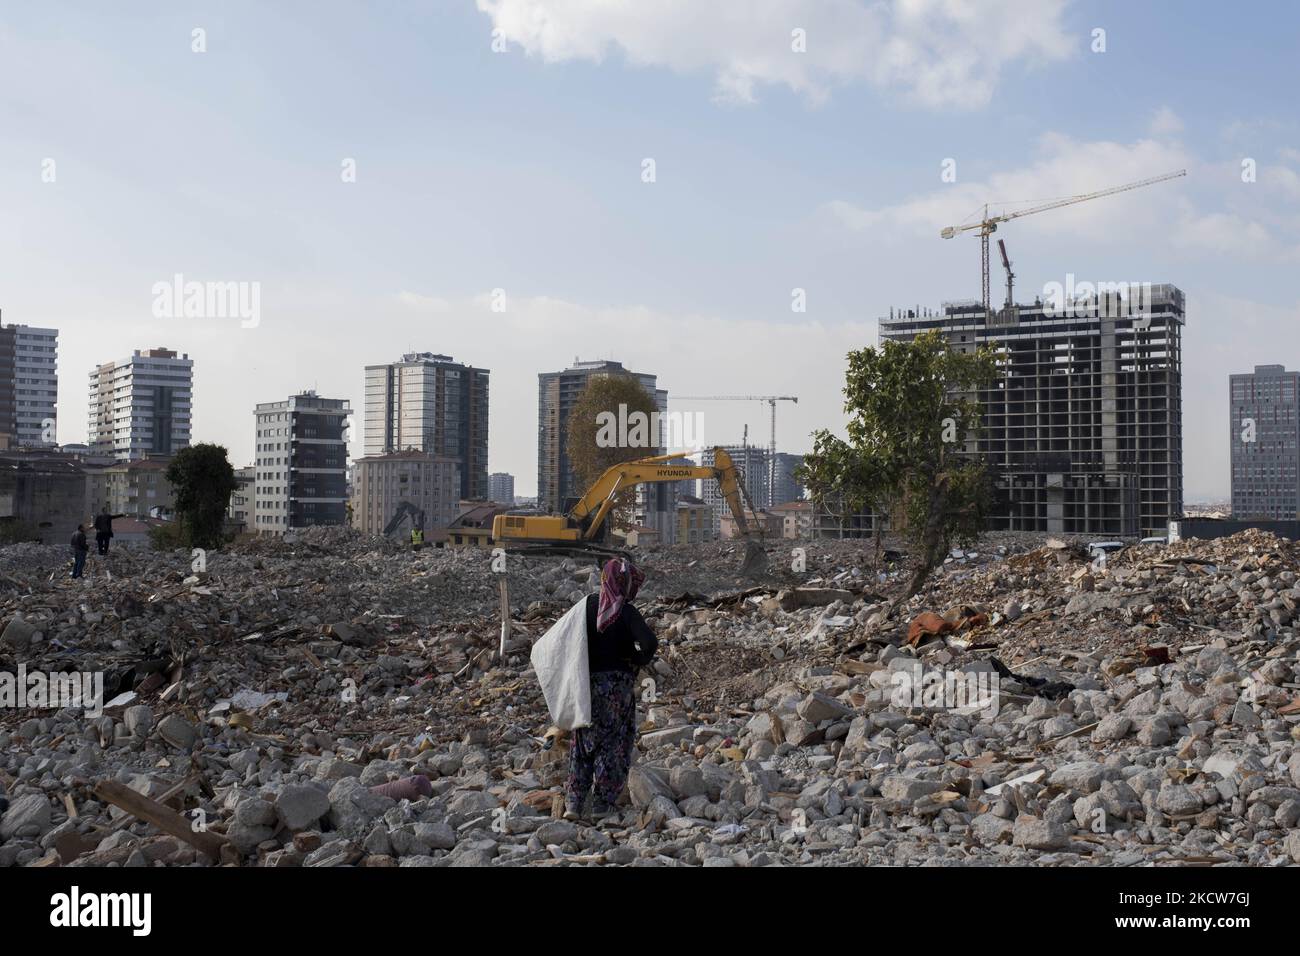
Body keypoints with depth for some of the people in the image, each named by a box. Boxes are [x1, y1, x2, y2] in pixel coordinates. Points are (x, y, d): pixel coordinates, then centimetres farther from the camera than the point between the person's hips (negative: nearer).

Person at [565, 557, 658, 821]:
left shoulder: (588, 604, 0)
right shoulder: (626, 612, -14)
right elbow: (650, 642, -26)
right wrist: (640, 660, -6)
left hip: (588, 682, 4)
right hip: (617, 683, -4)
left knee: (583, 742, 13)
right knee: (614, 742, 8)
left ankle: (573, 803, 9)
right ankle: (603, 804, 9)